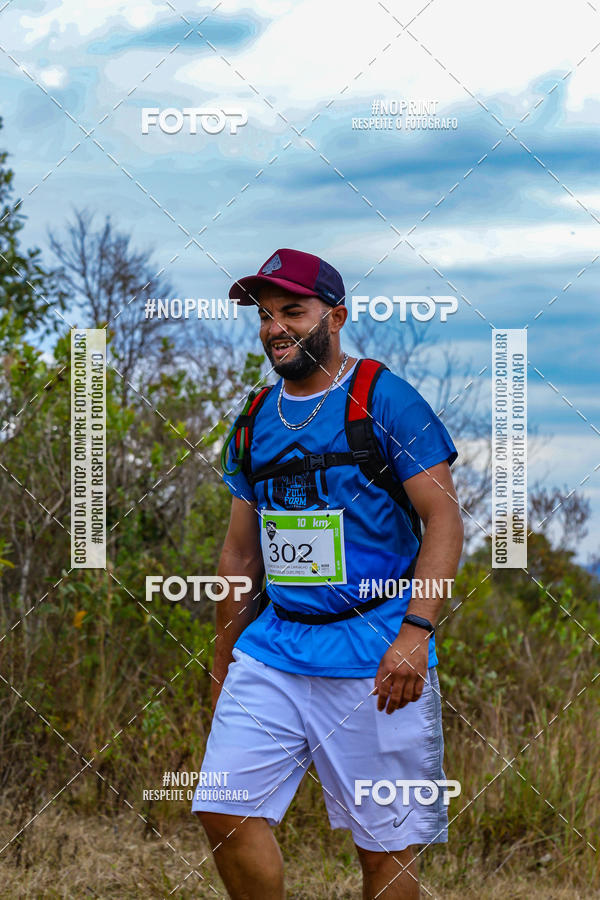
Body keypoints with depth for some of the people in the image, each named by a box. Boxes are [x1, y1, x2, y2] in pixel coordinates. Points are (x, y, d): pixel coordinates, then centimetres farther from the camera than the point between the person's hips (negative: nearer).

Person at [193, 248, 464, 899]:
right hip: (272, 648, 5)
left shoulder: (384, 400, -3)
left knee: (385, 843, -2)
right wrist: (221, 672, 21)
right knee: (224, 810, -5)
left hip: (378, 654, -5)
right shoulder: (254, 423, 14)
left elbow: (444, 518, -8)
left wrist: (415, 631, -20)